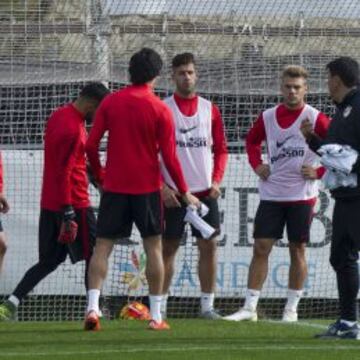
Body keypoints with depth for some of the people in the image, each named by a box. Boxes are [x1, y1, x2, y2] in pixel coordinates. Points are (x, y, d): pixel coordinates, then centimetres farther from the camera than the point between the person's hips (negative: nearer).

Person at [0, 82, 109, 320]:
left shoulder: (59, 115, 10)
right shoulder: (73, 129, -19)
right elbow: (64, 172, -22)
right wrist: (68, 212, -21)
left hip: (49, 203, 9)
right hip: (73, 203, -9)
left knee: (49, 262, 9)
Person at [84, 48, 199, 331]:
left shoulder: (110, 103, 1)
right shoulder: (160, 109, -6)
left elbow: (91, 145, -1)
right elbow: (169, 156, -7)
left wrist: (100, 176, 15)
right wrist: (184, 192, 2)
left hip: (114, 187, 2)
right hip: (147, 187, -2)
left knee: (103, 246, 5)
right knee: (153, 247, 6)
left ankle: (92, 307, -11)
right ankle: (156, 315, 5)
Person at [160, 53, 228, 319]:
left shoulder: (210, 110, 8)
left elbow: (221, 149, 12)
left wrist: (216, 180, -2)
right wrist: (162, 186, -9)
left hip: (205, 191, 3)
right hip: (173, 193, -2)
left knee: (209, 245, -1)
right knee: (168, 247, 1)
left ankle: (207, 305, 4)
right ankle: (161, 304, 6)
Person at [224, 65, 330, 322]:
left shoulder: (315, 119, -6)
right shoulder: (268, 118, 5)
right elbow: (252, 140, 24)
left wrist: (319, 172, -10)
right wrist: (256, 164, 9)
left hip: (302, 195, -3)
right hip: (271, 193, 3)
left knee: (297, 250, 4)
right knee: (261, 248, -1)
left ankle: (291, 309, 12)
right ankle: (249, 308, 0)